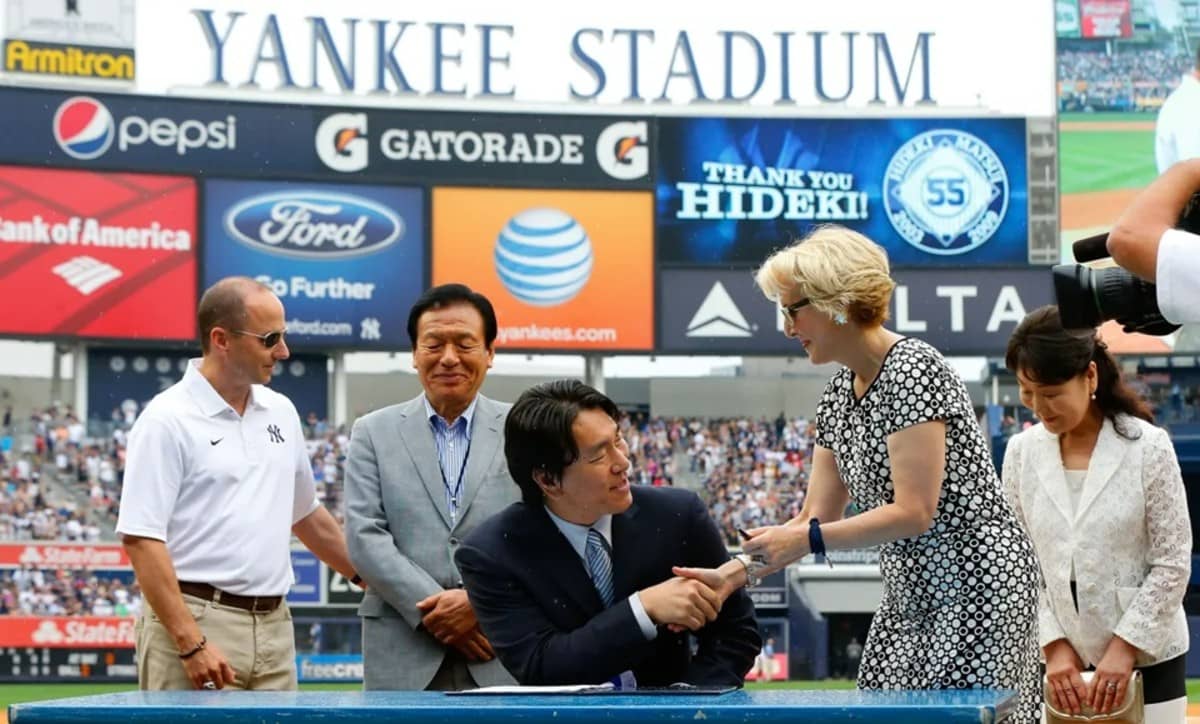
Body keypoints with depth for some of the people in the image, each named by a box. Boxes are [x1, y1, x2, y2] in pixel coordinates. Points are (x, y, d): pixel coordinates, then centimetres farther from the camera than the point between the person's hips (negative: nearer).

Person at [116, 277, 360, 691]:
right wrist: (191, 644, -21)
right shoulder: (167, 420, -9)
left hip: (274, 626, 7)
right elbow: (141, 538, -15)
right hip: (197, 621, -7)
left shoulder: (281, 412, 13)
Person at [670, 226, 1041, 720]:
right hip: (911, 593, 8)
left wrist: (806, 540, -19)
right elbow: (816, 519, 11)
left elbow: (914, 512, -20)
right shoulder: (838, 395, 10)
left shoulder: (912, 370, -16)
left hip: (976, 585, -8)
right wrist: (730, 576, 1)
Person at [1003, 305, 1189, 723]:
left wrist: (1125, 648, -12)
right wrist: (1053, 645, -6)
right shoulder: (1022, 453, 0)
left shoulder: (1147, 448, -9)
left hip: (1145, 657, -3)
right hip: (1062, 661, 3)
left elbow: (1173, 564, -7)